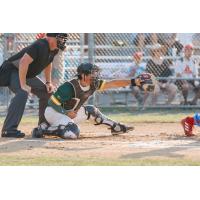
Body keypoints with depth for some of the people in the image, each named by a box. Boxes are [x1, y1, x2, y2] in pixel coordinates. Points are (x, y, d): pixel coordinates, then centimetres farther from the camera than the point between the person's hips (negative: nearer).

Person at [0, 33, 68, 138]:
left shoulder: (54, 50, 0)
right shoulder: (40, 46, -30)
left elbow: (47, 63, 21)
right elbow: (23, 62, -38)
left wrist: (48, 82, 12)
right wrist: (23, 85, -36)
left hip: (28, 75, 10)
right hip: (12, 71, -10)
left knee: (47, 92, 11)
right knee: (23, 92, -33)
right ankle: (9, 129, -37)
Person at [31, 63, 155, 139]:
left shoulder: (93, 84, -5)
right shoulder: (70, 87, -27)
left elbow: (112, 84, -9)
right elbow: (52, 102, -24)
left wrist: (134, 82, -16)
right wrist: (66, 113, -28)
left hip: (70, 112, 9)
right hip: (54, 112, -9)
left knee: (92, 111, 17)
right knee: (73, 133, -33)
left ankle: (116, 127, 31)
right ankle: (44, 129, -21)